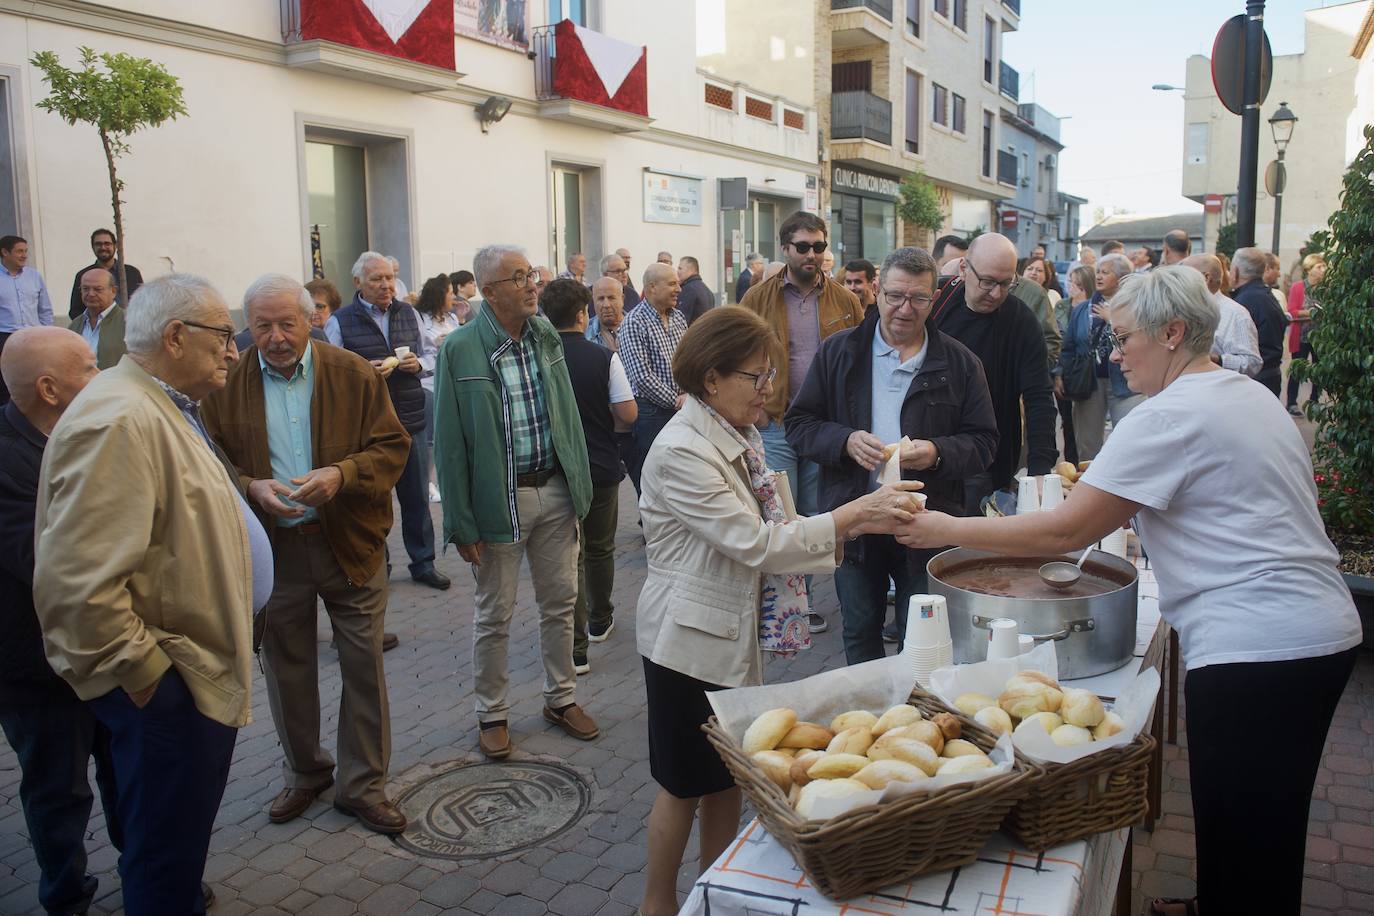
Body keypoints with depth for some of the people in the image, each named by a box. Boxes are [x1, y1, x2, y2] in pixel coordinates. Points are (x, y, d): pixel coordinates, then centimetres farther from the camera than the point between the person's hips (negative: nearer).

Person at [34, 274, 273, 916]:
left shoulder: (165, 408, 11)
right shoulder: (119, 421, -24)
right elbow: (77, 581, -30)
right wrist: (144, 672, -22)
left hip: (197, 673, 10)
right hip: (162, 691, -10)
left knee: (185, 838, 26)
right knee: (166, 863, 7)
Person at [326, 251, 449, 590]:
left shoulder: (409, 314, 9)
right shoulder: (340, 322, -3)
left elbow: (427, 355, 17)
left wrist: (417, 364, -6)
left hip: (411, 421, 4)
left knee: (417, 496, 12)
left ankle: (423, 562, 26)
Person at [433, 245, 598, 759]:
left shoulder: (547, 336, 4)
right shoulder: (461, 350, -12)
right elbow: (450, 441, -10)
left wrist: (579, 487, 7)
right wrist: (461, 522, -11)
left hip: (554, 490, 5)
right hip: (501, 499, -5)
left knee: (560, 601, 15)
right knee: (494, 615, 9)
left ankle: (561, 698, 33)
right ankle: (492, 714, 27)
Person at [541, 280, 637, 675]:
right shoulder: (604, 358, -10)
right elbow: (628, 413, -11)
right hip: (602, 468, 1)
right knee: (600, 548, 19)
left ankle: (576, 647, 0)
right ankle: (600, 620, 38)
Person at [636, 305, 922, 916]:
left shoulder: (735, 437, 6)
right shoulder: (682, 452, -23)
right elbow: (755, 544, -26)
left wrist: (846, 524, -2)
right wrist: (855, 515, -28)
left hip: (735, 632, 8)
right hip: (690, 640, -8)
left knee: (728, 774, 18)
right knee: (685, 785, 9)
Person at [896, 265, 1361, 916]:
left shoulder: (1169, 417, -16)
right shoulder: (1251, 395, 13)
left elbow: (1065, 532, -17)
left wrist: (946, 530, -9)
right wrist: (1111, 497, 19)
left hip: (1254, 651, -10)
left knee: (1238, 846, 4)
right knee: (1265, 842, 22)